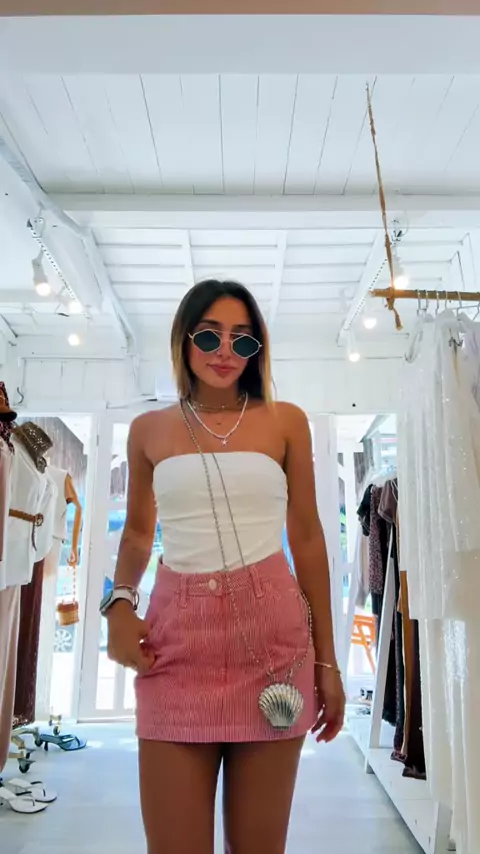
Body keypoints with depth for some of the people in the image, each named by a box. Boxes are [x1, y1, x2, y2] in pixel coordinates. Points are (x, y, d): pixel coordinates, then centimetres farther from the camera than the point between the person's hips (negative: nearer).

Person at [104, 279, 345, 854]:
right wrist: (119, 603, -2)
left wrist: (327, 660, 5)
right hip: (177, 638, 1)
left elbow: (307, 538, 5)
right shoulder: (149, 430, 7)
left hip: (271, 633, 0)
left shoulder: (285, 422, 3)